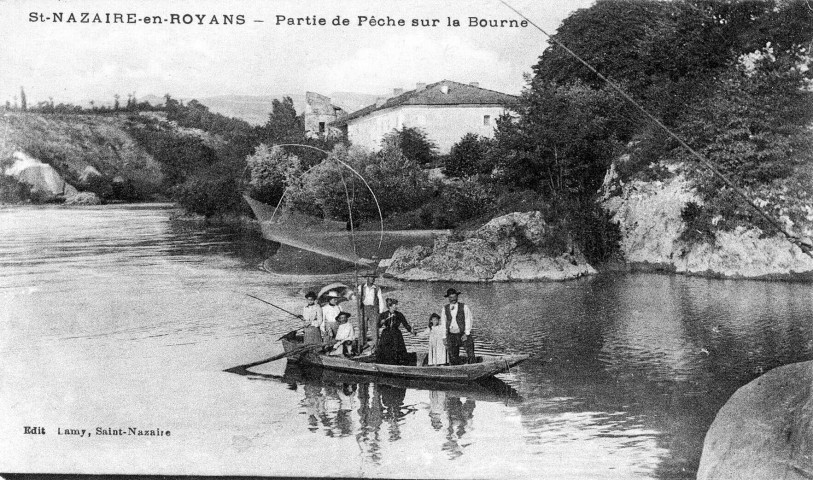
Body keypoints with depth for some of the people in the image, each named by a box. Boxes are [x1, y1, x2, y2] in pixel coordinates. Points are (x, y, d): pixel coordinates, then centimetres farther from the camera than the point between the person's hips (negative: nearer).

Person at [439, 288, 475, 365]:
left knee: (470, 355, -14)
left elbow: (468, 320, -1)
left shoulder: (464, 307, 2)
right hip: (451, 335, 3)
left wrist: (466, 334, -10)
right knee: (453, 358, -1)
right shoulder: (445, 309, 10)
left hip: (463, 334, -2)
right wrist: (444, 337, 6)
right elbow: (443, 323, 11)